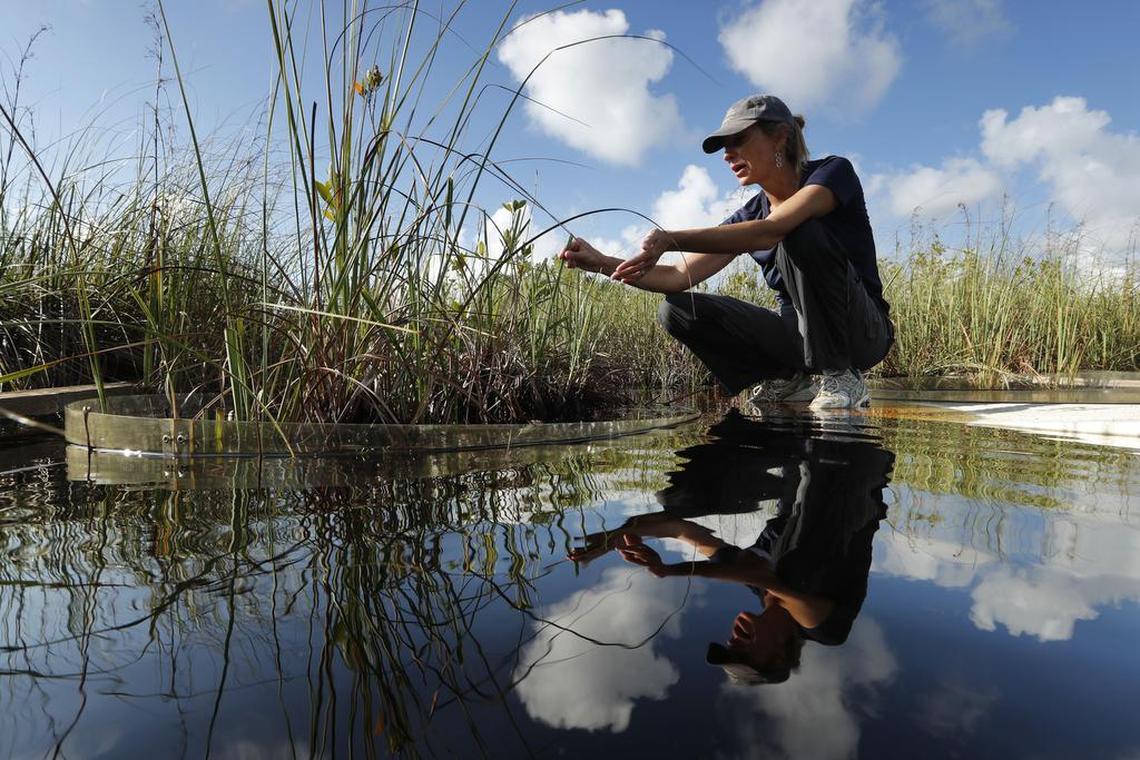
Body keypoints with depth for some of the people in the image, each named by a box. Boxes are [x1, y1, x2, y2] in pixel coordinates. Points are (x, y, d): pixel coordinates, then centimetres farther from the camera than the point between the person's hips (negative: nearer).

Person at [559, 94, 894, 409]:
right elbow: (680, 276, -3)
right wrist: (603, 263, -15)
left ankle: (842, 377, -18)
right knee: (677, 311, -13)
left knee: (801, 232, -31)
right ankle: (787, 380, -3)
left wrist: (671, 239, -35)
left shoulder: (834, 171, -10)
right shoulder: (749, 215, 5)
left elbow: (771, 230, -31)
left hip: (864, 332, -4)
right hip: (800, 334, 5)